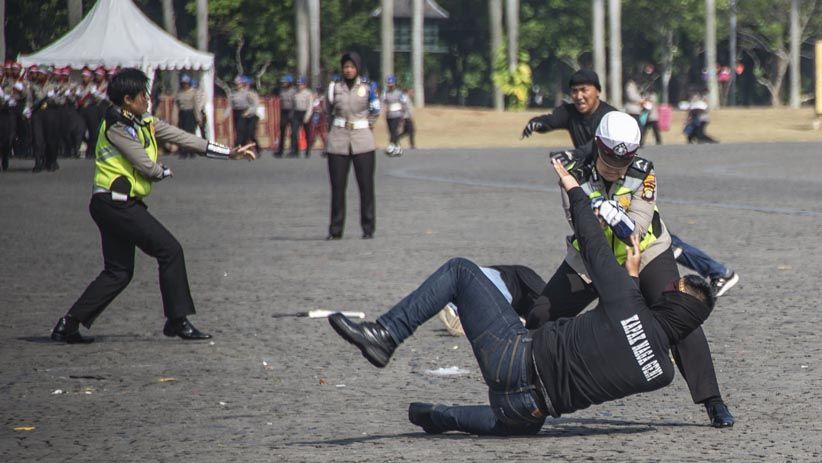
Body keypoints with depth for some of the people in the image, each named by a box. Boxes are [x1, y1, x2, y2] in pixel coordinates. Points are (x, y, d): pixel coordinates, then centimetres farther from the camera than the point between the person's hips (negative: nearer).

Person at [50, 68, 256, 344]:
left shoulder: (144, 122, 13)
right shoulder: (117, 126, -15)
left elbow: (184, 138, 11)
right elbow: (147, 166, -17)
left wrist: (230, 153, 7)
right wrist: (166, 172, 6)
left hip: (111, 207, 10)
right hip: (116, 204, -10)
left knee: (118, 272, 11)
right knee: (170, 251, -6)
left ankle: (69, 324, 9)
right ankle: (178, 321, 0)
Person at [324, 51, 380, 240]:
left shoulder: (367, 89, 4)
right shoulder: (334, 88, 6)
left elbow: (375, 111, 16)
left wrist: (367, 125, 12)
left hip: (362, 141, -1)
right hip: (338, 142, 1)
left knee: (366, 185, -2)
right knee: (337, 187, 1)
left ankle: (368, 229, 4)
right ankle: (335, 230, 6)